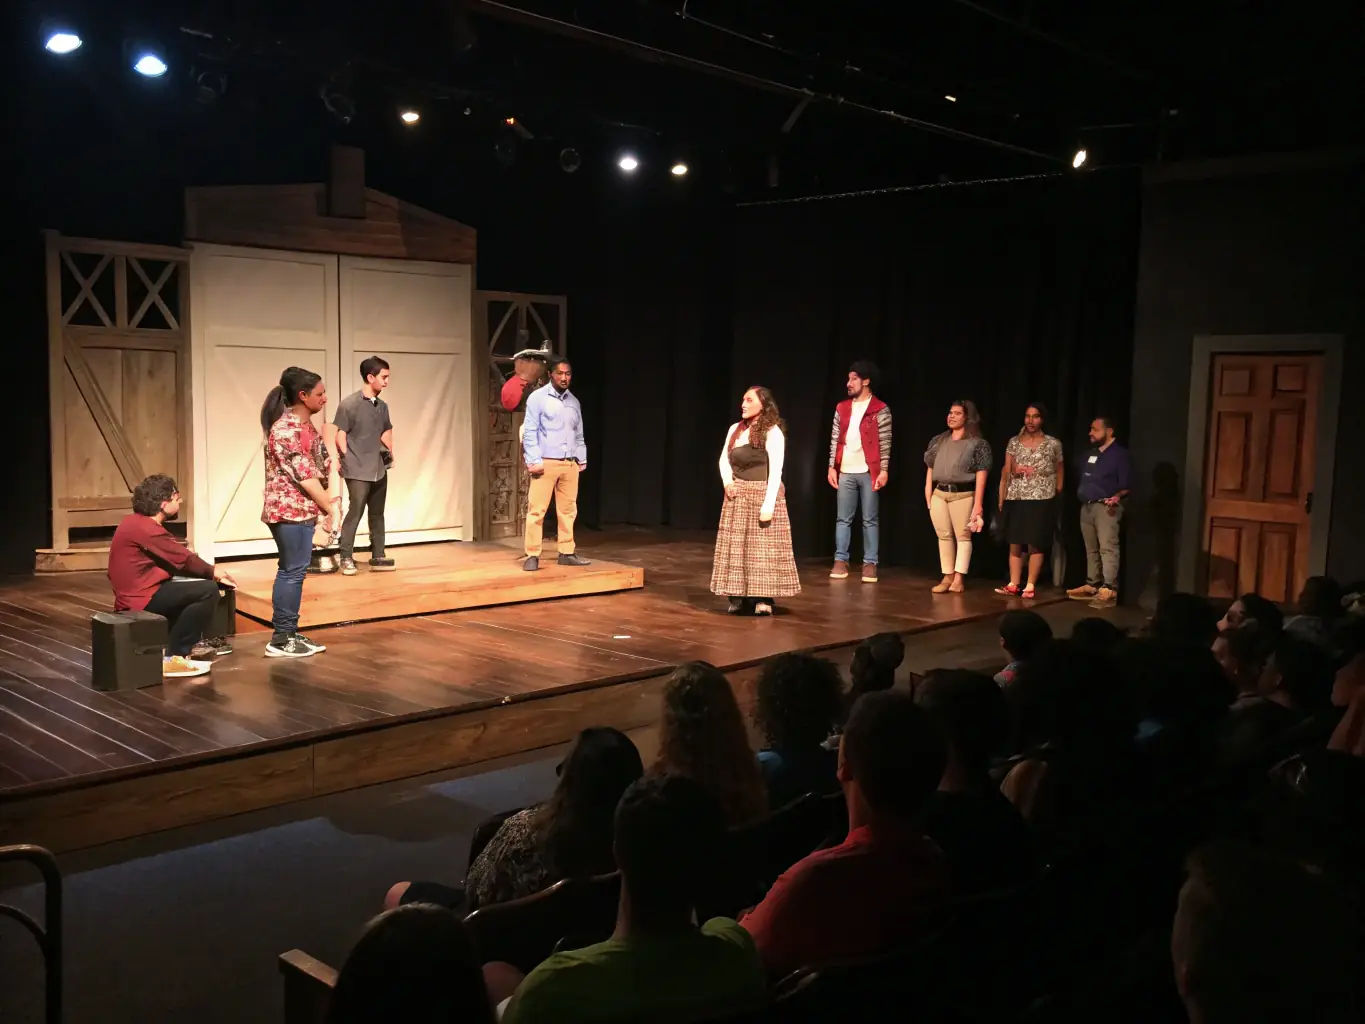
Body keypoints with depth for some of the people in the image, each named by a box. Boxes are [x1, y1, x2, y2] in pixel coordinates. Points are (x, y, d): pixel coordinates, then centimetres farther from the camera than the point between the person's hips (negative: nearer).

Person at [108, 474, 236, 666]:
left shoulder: (136, 522, 12)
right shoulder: (146, 528, -20)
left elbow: (177, 558, 12)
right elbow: (183, 559, -14)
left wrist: (208, 571, 4)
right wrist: (212, 571, 1)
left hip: (135, 591, 10)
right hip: (140, 598, -10)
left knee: (197, 583, 21)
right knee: (208, 590, -15)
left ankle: (188, 642, 20)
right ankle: (176, 651, -6)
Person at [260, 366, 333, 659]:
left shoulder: (307, 425, 12)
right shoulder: (284, 430, -17)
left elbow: (321, 465, 11)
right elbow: (304, 475, -18)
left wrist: (323, 505, 1)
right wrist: (328, 509, -12)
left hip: (303, 509, 10)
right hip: (289, 510, -10)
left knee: (293, 570, 13)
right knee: (292, 571, -5)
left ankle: (289, 633, 20)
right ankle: (280, 640, 1)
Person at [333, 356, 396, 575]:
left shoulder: (382, 406, 8)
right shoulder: (349, 404, -10)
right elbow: (340, 435, -9)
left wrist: (389, 453, 11)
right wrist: (348, 461, -7)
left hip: (379, 470, 6)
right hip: (358, 471, -6)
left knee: (377, 514, 10)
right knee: (355, 513, -6)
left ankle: (378, 557, 17)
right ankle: (346, 558, 3)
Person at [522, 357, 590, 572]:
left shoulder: (574, 401, 15)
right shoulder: (537, 398, -2)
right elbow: (530, 431, -6)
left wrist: (582, 459, 12)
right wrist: (534, 460, -13)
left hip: (570, 464, 5)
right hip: (546, 463, -5)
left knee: (568, 510, 7)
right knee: (537, 510, -5)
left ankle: (567, 553, 14)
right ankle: (532, 556, -2)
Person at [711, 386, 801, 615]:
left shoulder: (772, 432, -12)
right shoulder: (735, 429, 7)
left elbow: (776, 471, -16)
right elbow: (724, 459, 17)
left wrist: (768, 505, -21)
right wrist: (727, 481, -3)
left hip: (762, 494, -6)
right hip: (737, 495, 6)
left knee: (762, 547, -3)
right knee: (735, 546, 7)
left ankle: (763, 598, 4)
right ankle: (739, 596, 14)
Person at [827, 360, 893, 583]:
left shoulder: (880, 409, -4)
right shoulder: (842, 408, 10)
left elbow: (885, 442, -7)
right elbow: (835, 439, 9)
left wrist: (884, 470, -12)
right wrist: (832, 466, 4)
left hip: (869, 472, -4)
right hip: (845, 472, 4)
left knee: (869, 520, 2)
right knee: (843, 519, 6)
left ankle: (870, 564, 6)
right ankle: (840, 561, 11)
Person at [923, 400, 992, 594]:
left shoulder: (977, 443, -1)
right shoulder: (938, 441, 14)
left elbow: (981, 474, -5)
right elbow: (930, 469, 15)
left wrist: (978, 504, -10)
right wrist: (928, 496, 7)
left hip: (963, 495, -5)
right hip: (939, 494, 5)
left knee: (963, 536, -3)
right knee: (944, 535, 5)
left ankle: (958, 579, 0)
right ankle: (947, 577, 10)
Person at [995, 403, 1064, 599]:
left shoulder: (1053, 444, 2)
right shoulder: (1014, 442, 7)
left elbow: (1059, 470, 9)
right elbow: (1006, 471, 6)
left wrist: (1057, 492, 1)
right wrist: (1001, 498, 0)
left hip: (1041, 500, -2)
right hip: (1016, 499, 2)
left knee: (1035, 544, -2)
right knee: (1015, 543, 2)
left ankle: (1030, 586, 2)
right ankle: (1013, 585, 5)